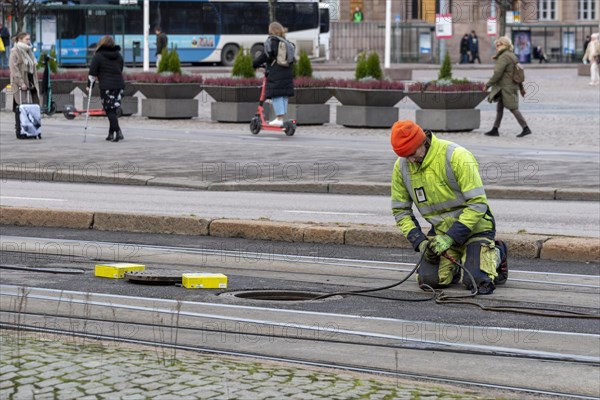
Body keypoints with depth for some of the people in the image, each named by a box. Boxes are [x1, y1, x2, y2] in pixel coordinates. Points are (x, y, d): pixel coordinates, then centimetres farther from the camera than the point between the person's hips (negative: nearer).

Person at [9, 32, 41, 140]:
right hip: (20, 86, -8)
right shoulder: (15, 52, -6)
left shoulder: (28, 52, 19)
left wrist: (35, 83, 14)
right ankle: (20, 132, -5)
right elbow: (14, 69, -14)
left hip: (31, 84, 8)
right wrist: (21, 83, -19)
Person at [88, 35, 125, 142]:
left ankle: (117, 131, -18)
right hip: (119, 85, 5)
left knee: (110, 110, -4)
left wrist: (90, 86, 5)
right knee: (113, 110, 12)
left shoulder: (98, 56, -2)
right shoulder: (119, 56, 15)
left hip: (106, 86, -5)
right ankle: (111, 134, 12)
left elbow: (92, 73, -3)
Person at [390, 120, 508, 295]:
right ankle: (453, 261, 19)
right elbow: (400, 210, 3)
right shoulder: (401, 166, -7)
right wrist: (420, 242, -12)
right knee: (428, 280, -16)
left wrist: (450, 237, -27)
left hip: (474, 226, -4)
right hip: (441, 228, 4)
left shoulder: (457, 157, -24)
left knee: (477, 282, -20)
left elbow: (478, 204, -24)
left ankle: (495, 254, 14)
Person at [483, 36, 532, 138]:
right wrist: (521, 87, 23)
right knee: (499, 108, 13)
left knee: (513, 108, -6)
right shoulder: (512, 56, 13)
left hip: (506, 88, -10)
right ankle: (495, 130, 16)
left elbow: (497, 73, -21)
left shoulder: (504, 57, -17)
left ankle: (526, 129, -6)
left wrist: (488, 85, -14)